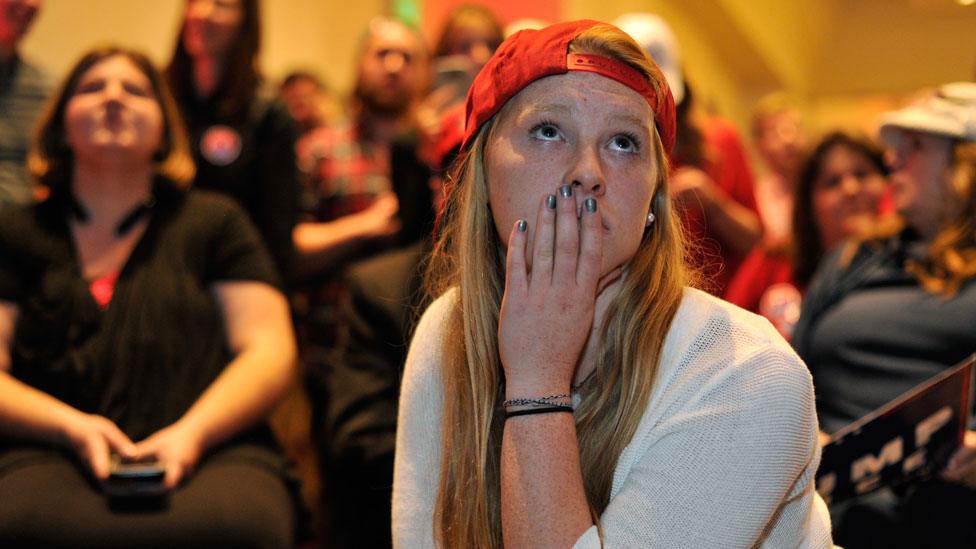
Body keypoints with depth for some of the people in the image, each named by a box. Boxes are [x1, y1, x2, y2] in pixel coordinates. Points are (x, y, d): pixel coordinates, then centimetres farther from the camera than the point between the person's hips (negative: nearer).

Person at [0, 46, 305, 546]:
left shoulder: (214, 220, 20)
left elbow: (270, 351, 9)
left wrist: (191, 433, -10)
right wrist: (74, 428, -10)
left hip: (209, 446, 0)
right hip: (53, 453, 0)